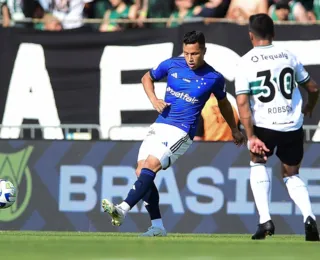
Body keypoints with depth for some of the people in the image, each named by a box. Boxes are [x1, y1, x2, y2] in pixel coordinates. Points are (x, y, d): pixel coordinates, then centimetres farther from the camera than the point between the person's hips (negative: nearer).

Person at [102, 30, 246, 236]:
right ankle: (158, 227, 7)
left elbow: (223, 103, 16)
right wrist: (153, 99, 1)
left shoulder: (213, 78, -4)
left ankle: (122, 211, -33)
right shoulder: (172, 65, 2)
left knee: (150, 166, -23)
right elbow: (147, 78, 20)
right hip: (159, 126, 5)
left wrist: (235, 130, 26)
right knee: (142, 172, -2)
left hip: (181, 132, -5)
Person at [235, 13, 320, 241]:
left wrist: (251, 137, -10)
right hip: (293, 127, 3)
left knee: (258, 163, 23)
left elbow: (242, 102, -10)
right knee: (291, 174, 21)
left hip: (265, 126, -3)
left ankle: (265, 220, 5)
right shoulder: (289, 56, 7)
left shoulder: (246, 62, -2)